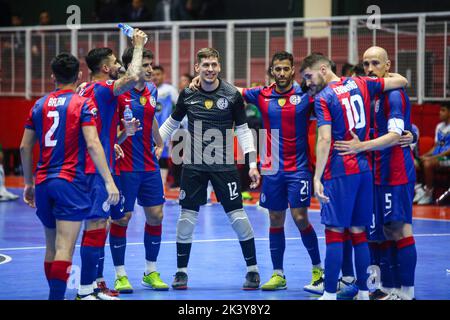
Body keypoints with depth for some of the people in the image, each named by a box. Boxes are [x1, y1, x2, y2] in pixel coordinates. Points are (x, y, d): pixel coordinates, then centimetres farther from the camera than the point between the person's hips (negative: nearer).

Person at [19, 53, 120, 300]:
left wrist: (29, 184, 23)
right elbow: (92, 144, -14)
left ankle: (54, 293, 23)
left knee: (52, 246, 17)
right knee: (64, 248, -9)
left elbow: (25, 147, 13)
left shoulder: (39, 105, 11)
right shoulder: (82, 104, -3)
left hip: (43, 183, 5)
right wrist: (109, 181, -13)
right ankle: (57, 296, -16)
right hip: (70, 181, -5)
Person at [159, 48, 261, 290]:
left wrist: (252, 164, -5)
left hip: (224, 165, -2)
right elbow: (172, 122, 15)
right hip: (193, 164, 2)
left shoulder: (232, 95, -3)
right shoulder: (187, 94, 1)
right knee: (186, 218, 1)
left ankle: (252, 270, 11)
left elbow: (243, 129, 1)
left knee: (238, 217, -3)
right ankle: (181, 272, 14)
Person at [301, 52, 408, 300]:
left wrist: (317, 178, -18)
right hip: (365, 168, 6)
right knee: (359, 233, 11)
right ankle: (363, 292, 12)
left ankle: (330, 294, -6)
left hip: (339, 172, -6)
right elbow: (401, 81, 13)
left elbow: (325, 140, -16)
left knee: (334, 233, -5)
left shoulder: (323, 98, -7)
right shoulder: (360, 84, 10)